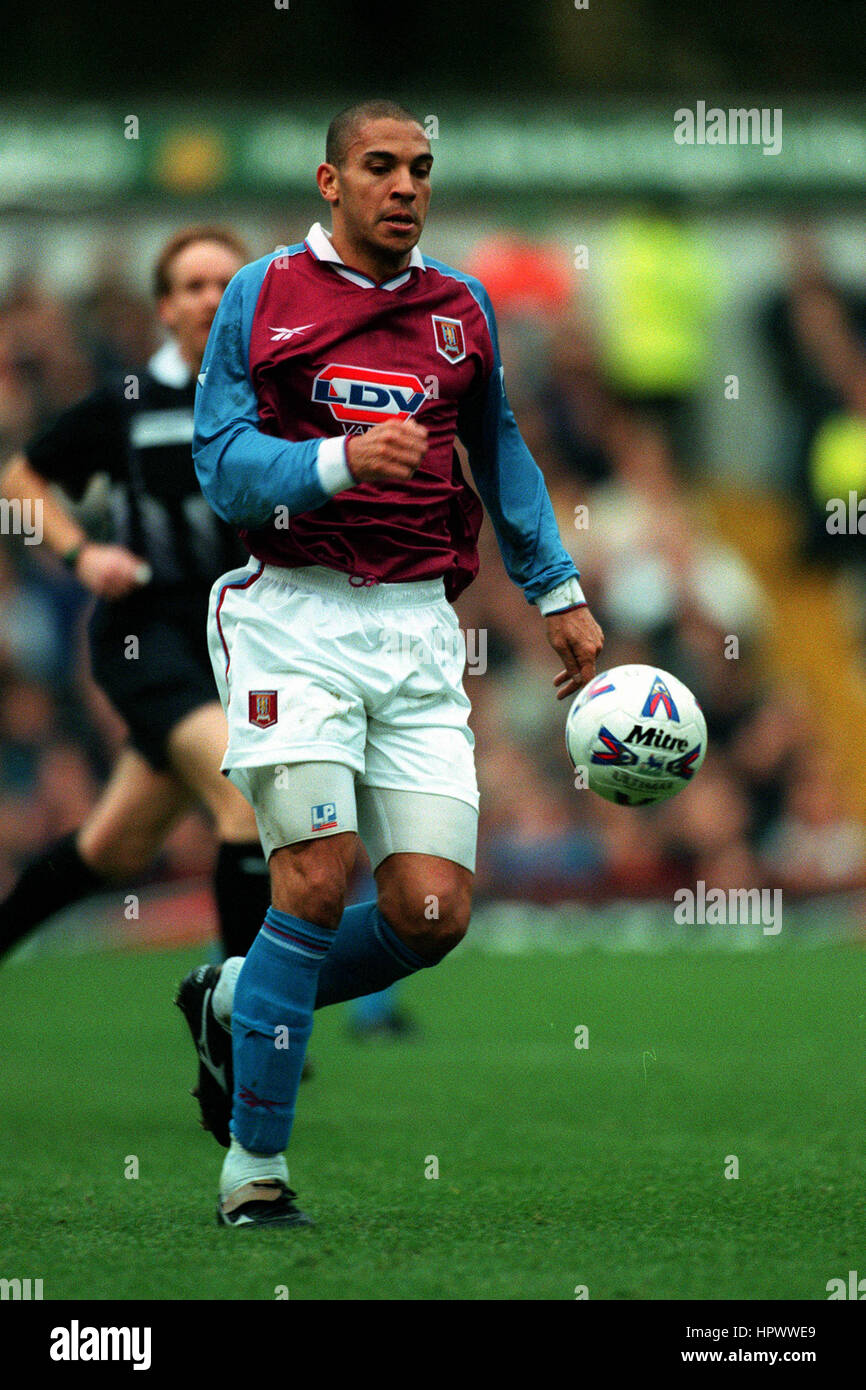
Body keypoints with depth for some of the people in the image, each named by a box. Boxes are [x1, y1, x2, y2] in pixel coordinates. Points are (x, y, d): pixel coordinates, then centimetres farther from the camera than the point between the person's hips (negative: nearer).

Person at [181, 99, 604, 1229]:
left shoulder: (461, 309, 14)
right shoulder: (261, 298, 3)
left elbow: (500, 451, 28)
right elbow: (224, 464, -3)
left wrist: (558, 592, 27)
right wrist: (340, 461, -20)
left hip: (419, 631, 4)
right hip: (295, 617, -4)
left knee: (432, 913, -5)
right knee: (317, 882, -14)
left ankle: (239, 999, 23)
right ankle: (254, 1172, -3)